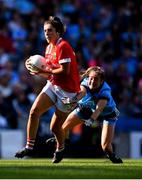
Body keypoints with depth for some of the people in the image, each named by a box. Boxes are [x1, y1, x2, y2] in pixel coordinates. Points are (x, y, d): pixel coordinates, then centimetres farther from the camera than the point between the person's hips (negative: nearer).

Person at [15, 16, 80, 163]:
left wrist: (43, 71, -18)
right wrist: (36, 70, -2)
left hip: (67, 90, -7)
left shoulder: (63, 46, -17)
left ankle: (60, 149, 30)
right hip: (53, 85, 7)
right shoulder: (49, 48, 11)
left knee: (55, 128, 0)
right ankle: (29, 147, -8)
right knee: (34, 111, -14)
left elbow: (64, 71, -22)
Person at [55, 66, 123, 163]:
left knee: (106, 146, -17)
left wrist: (92, 119, -71)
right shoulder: (85, 82, -26)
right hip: (86, 108, 3)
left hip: (107, 114, -3)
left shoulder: (105, 91, -36)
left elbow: (99, 108, -52)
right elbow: (82, 92, -48)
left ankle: (112, 156, 19)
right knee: (63, 128, -7)